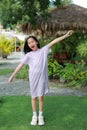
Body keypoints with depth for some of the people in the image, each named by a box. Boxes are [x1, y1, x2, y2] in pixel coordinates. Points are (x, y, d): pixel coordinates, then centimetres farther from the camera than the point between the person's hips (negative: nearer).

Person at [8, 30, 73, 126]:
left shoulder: (43, 50, -1)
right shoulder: (29, 55, -1)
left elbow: (53, 42, -7)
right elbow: (20, 65, -2)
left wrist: (65, 35, -11)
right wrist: (12, 75, -5)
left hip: (42, 77, -1)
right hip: (33, 78, 1)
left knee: (40, 97, 4)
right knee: (34, 97, 11)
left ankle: (41, 116, 23)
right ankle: (34, 116, 27)